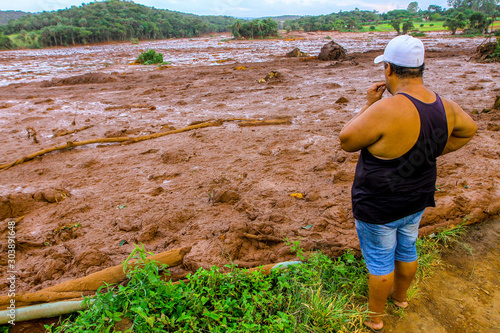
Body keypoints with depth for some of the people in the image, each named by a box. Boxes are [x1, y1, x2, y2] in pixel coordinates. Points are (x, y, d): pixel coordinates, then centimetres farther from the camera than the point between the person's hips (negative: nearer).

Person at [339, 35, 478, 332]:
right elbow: (469, 130, 12)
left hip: (378, 206, -7)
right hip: (416, 199, 7)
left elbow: (346, 141, -21)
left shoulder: (386, 110, -33)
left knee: (380, 260, 13)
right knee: (406, 249, 28)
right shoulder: (443, 106, -8)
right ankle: (401, 296, 54)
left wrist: (369, 105, -12)